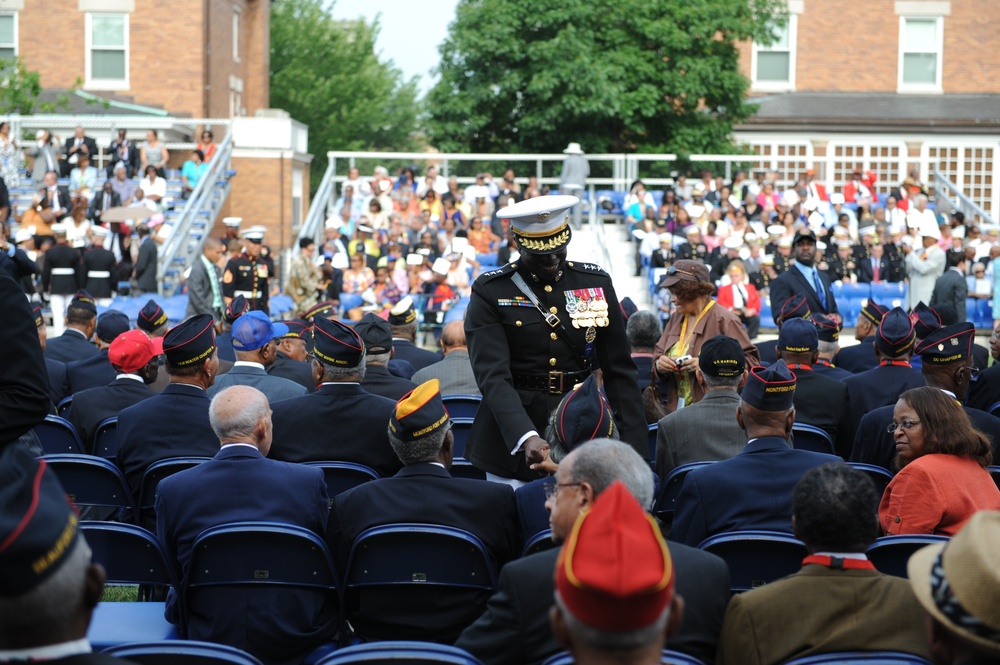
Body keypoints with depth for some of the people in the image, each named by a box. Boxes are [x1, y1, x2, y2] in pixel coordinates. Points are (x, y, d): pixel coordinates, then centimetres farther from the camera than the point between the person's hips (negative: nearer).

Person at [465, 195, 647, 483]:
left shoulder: (596, 283, 6)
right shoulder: (490, 292, -4)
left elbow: (619, 371, 5)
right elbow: (493, 376, -15)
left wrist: (634, 449, -3)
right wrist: (525, 437, -30)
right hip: (512, 446, -2)